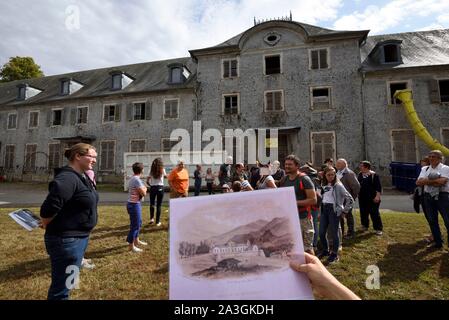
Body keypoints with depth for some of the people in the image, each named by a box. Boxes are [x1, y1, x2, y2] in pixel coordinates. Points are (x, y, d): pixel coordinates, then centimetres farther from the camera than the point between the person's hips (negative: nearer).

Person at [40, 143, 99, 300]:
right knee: (61, 288, 6)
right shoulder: (67, 178, -23)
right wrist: (48, 226, -9)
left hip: (79, 237, 10)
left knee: (64, 285, 26)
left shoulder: (80, 177, 9)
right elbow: (48, 210, -26)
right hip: (67, 240, -10)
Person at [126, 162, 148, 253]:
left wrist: (142, 189, 5)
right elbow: (143, 193, -19)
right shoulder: (137, 180, -20)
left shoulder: (132, 179, 10)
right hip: (134, 205, -10)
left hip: (133, 203, 10)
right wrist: (144, 189, 1)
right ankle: (131, 245, 8)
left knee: (138, 223, 22)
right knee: (135, 225, -2)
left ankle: (136, 241, 35)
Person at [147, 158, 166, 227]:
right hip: (160, 188, -1)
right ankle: (158, 222, 10)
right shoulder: (162, 170, -1)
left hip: (153, 188, 1)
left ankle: (151, 218, 10)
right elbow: (165, 175, 20)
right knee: (159, 205, 5)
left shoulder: (151, 171, 2)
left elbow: (147, 181, 0)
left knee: (152, 203, 20)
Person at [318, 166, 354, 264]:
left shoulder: (338, 185, -8)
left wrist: (344, 211, -7)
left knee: (334, 233, 3)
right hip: (324, 210, 6)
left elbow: (350, 199, -10)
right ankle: (325, 250, 30)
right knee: (321, 233, 9)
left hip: (334, 210, -6)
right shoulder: (324, 185, 11)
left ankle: (335, 254, 20)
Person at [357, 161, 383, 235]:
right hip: (362, 198, 6)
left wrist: (377, 196, -17)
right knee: (363, 212, 13)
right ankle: (365, 226, 28)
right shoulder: (360, 175, 7)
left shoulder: (373, 175, -11)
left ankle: (378, 229, 10)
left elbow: (378, 186, -12)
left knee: (374, 213, -1)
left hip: (372, 198, -6)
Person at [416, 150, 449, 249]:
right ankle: (437, 242, 25)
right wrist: (435, 181, -12)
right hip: (428, 197, 5)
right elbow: (418, 182, -3)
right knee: (432, 221, 11)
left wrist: (427, 181, -10)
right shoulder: (425, 169, 10)